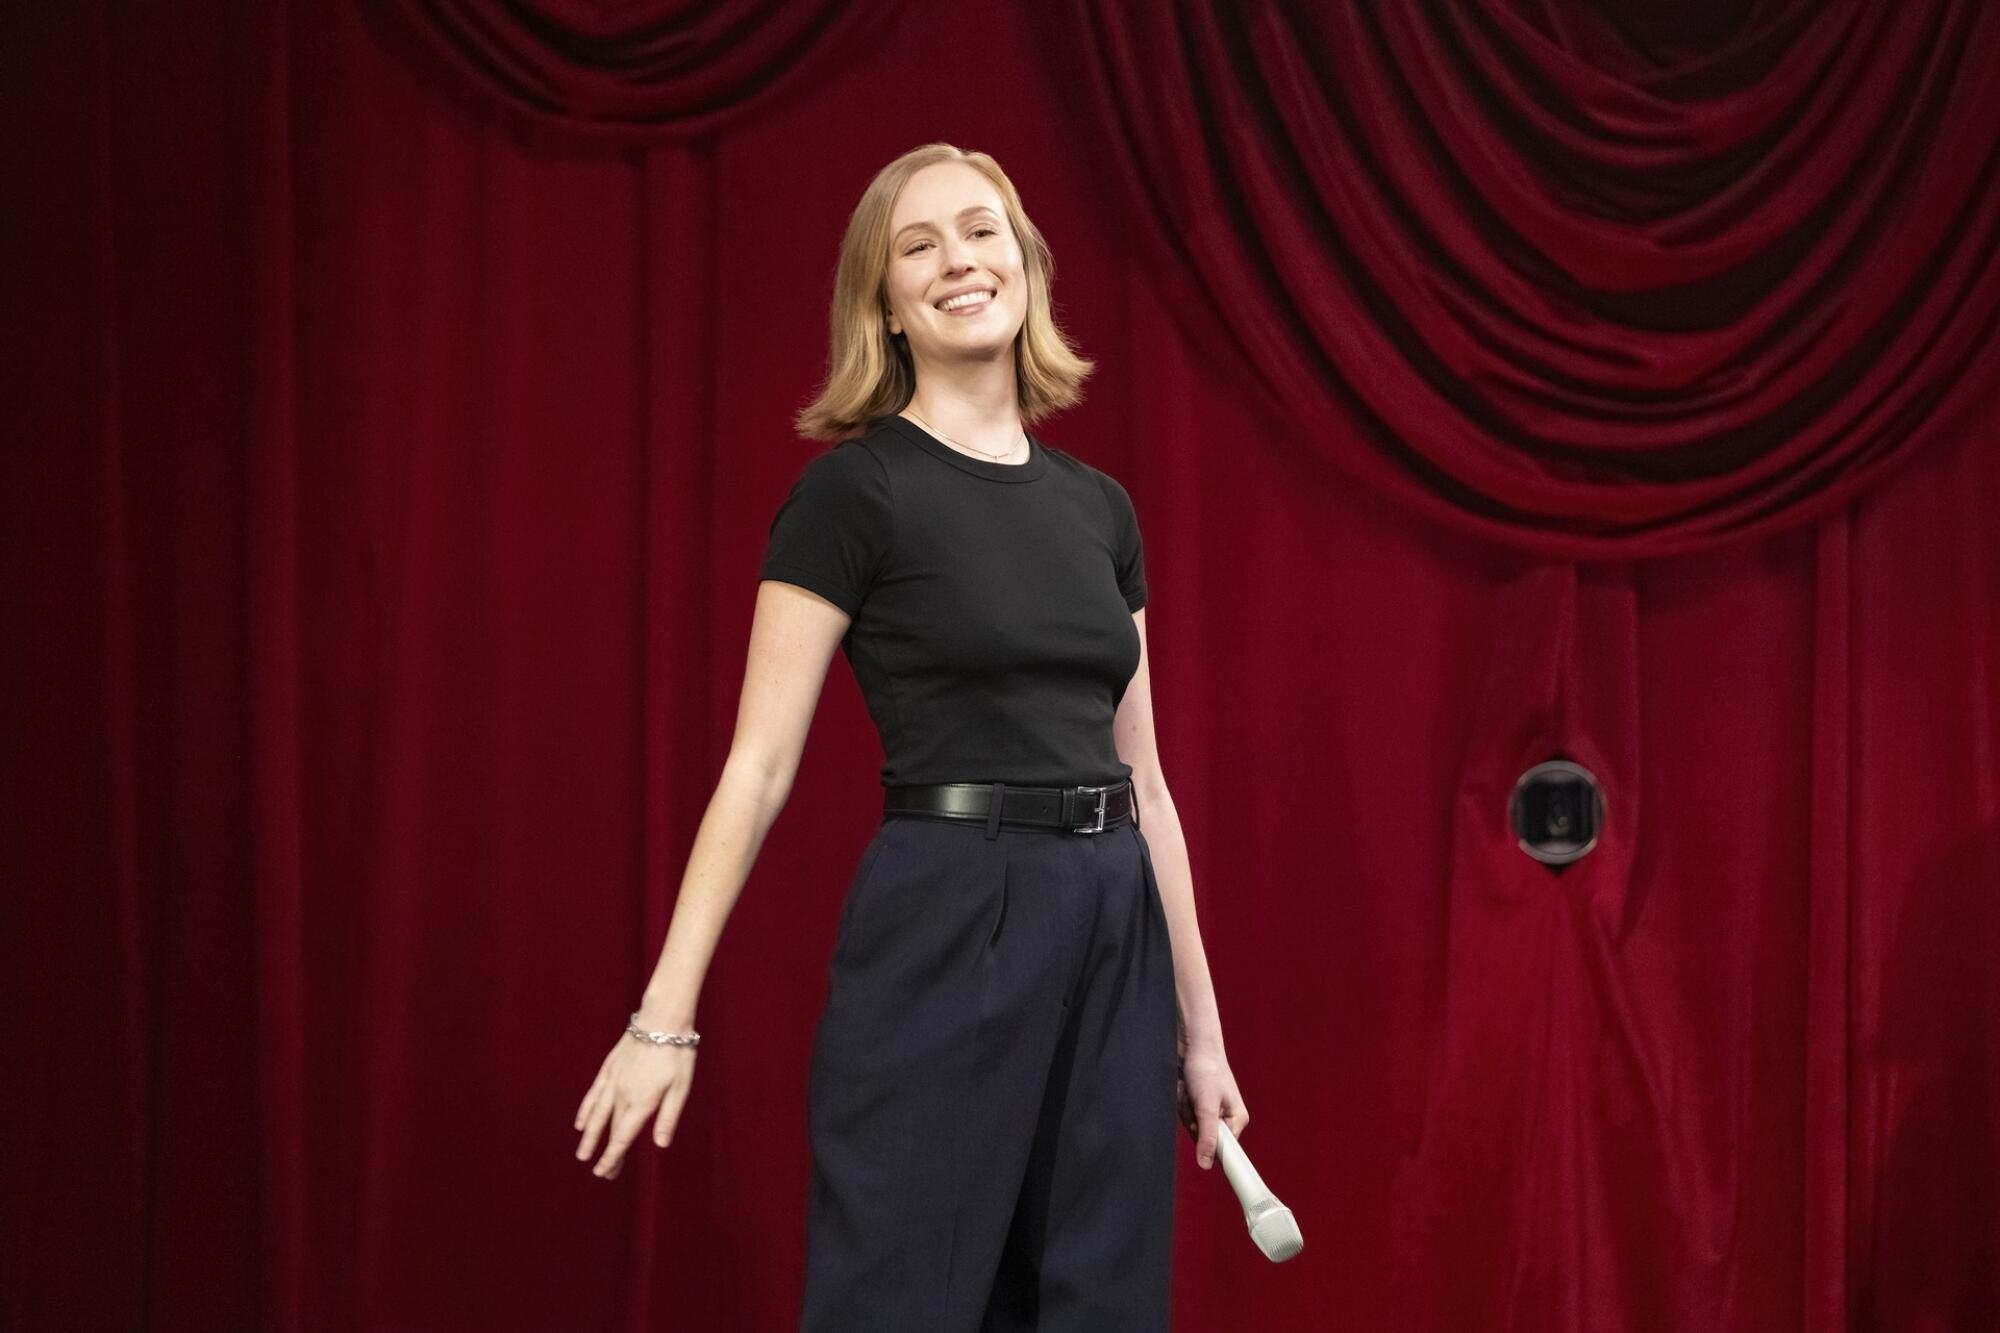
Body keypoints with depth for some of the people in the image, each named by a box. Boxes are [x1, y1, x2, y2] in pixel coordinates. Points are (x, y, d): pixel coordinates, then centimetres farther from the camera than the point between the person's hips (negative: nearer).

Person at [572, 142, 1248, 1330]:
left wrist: (1201, 1028, 15)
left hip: (1114, 934, 6)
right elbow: (760, 765, -8)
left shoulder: (1101, 508, 13)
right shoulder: (855, 490, -5)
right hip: (943, 930, -6)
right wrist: (667, 1015, -13)